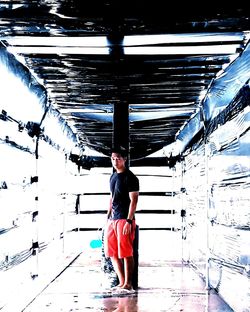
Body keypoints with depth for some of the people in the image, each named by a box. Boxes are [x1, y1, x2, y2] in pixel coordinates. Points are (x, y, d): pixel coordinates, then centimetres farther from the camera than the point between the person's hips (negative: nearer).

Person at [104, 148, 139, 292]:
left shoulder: (130, 177, -8)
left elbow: (134, 200, -13)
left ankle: (128, 284, 4)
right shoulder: (113, 176, 16)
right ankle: (122, 282, 17)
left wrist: (129, 221, -19)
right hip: (112, 219, 8)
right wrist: (108, 216, 18)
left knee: (126, 253, -5)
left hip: (124, 219, -8)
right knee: (112, 252, 8)